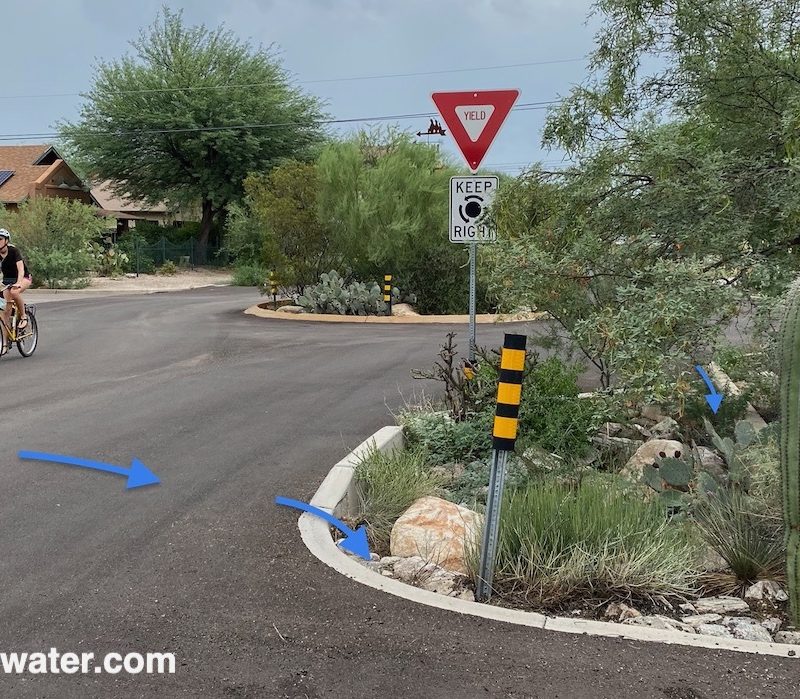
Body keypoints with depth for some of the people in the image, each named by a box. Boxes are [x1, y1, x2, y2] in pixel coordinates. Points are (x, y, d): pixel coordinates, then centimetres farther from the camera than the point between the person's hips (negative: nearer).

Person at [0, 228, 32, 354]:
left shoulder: (13, 251, -22)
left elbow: (21, 269, -32)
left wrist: (18, 283, -49)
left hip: (23, 278, -4)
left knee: (14, 292, -39)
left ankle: (23, 317, -15)